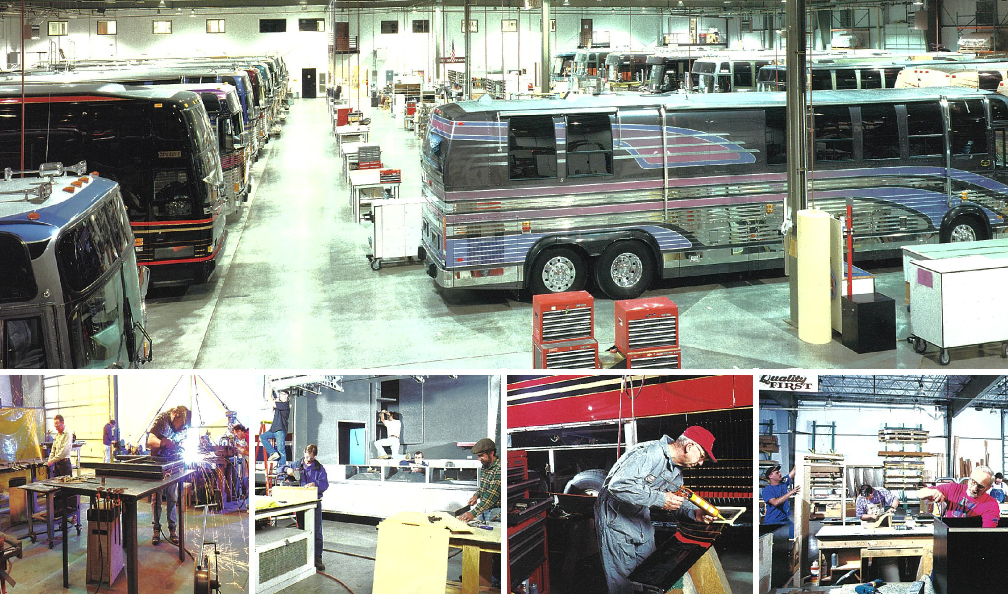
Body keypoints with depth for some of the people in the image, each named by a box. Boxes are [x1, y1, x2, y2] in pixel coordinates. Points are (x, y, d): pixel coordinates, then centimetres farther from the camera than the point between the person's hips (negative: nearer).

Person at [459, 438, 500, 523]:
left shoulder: (499, 469, -19)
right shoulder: (486, 466, 11)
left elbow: (491, 495, -23)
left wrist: (473, 513, -26)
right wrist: (476, 495, 5)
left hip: (495, 512, -8)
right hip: (483, 510, 8)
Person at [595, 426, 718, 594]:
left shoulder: (677, 470, 4)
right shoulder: (648, 454, -27)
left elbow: (676, 499, 14)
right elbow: (618, 485, -37)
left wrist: (694, 513, -8)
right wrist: (660, 499, -35)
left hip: (641, 517, 9)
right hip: (616, 516, -9)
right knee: (621, 580, -6)